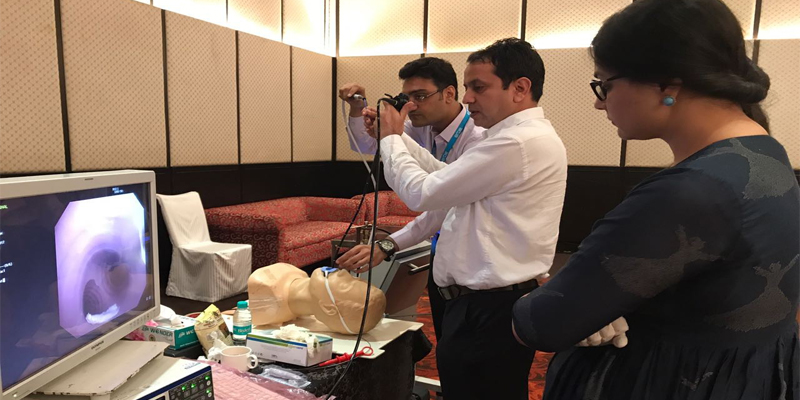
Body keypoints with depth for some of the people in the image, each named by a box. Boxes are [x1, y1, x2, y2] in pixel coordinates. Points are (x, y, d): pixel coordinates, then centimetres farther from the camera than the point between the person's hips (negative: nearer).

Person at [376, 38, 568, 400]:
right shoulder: (523, 137, 12)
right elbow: (447, 178, 14)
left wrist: (390, 139, -4)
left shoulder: (520, 142, -23)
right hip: (493, 302, 10)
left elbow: (423, 193, -20)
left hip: (489, 311, -10)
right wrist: (398, 136, 7)